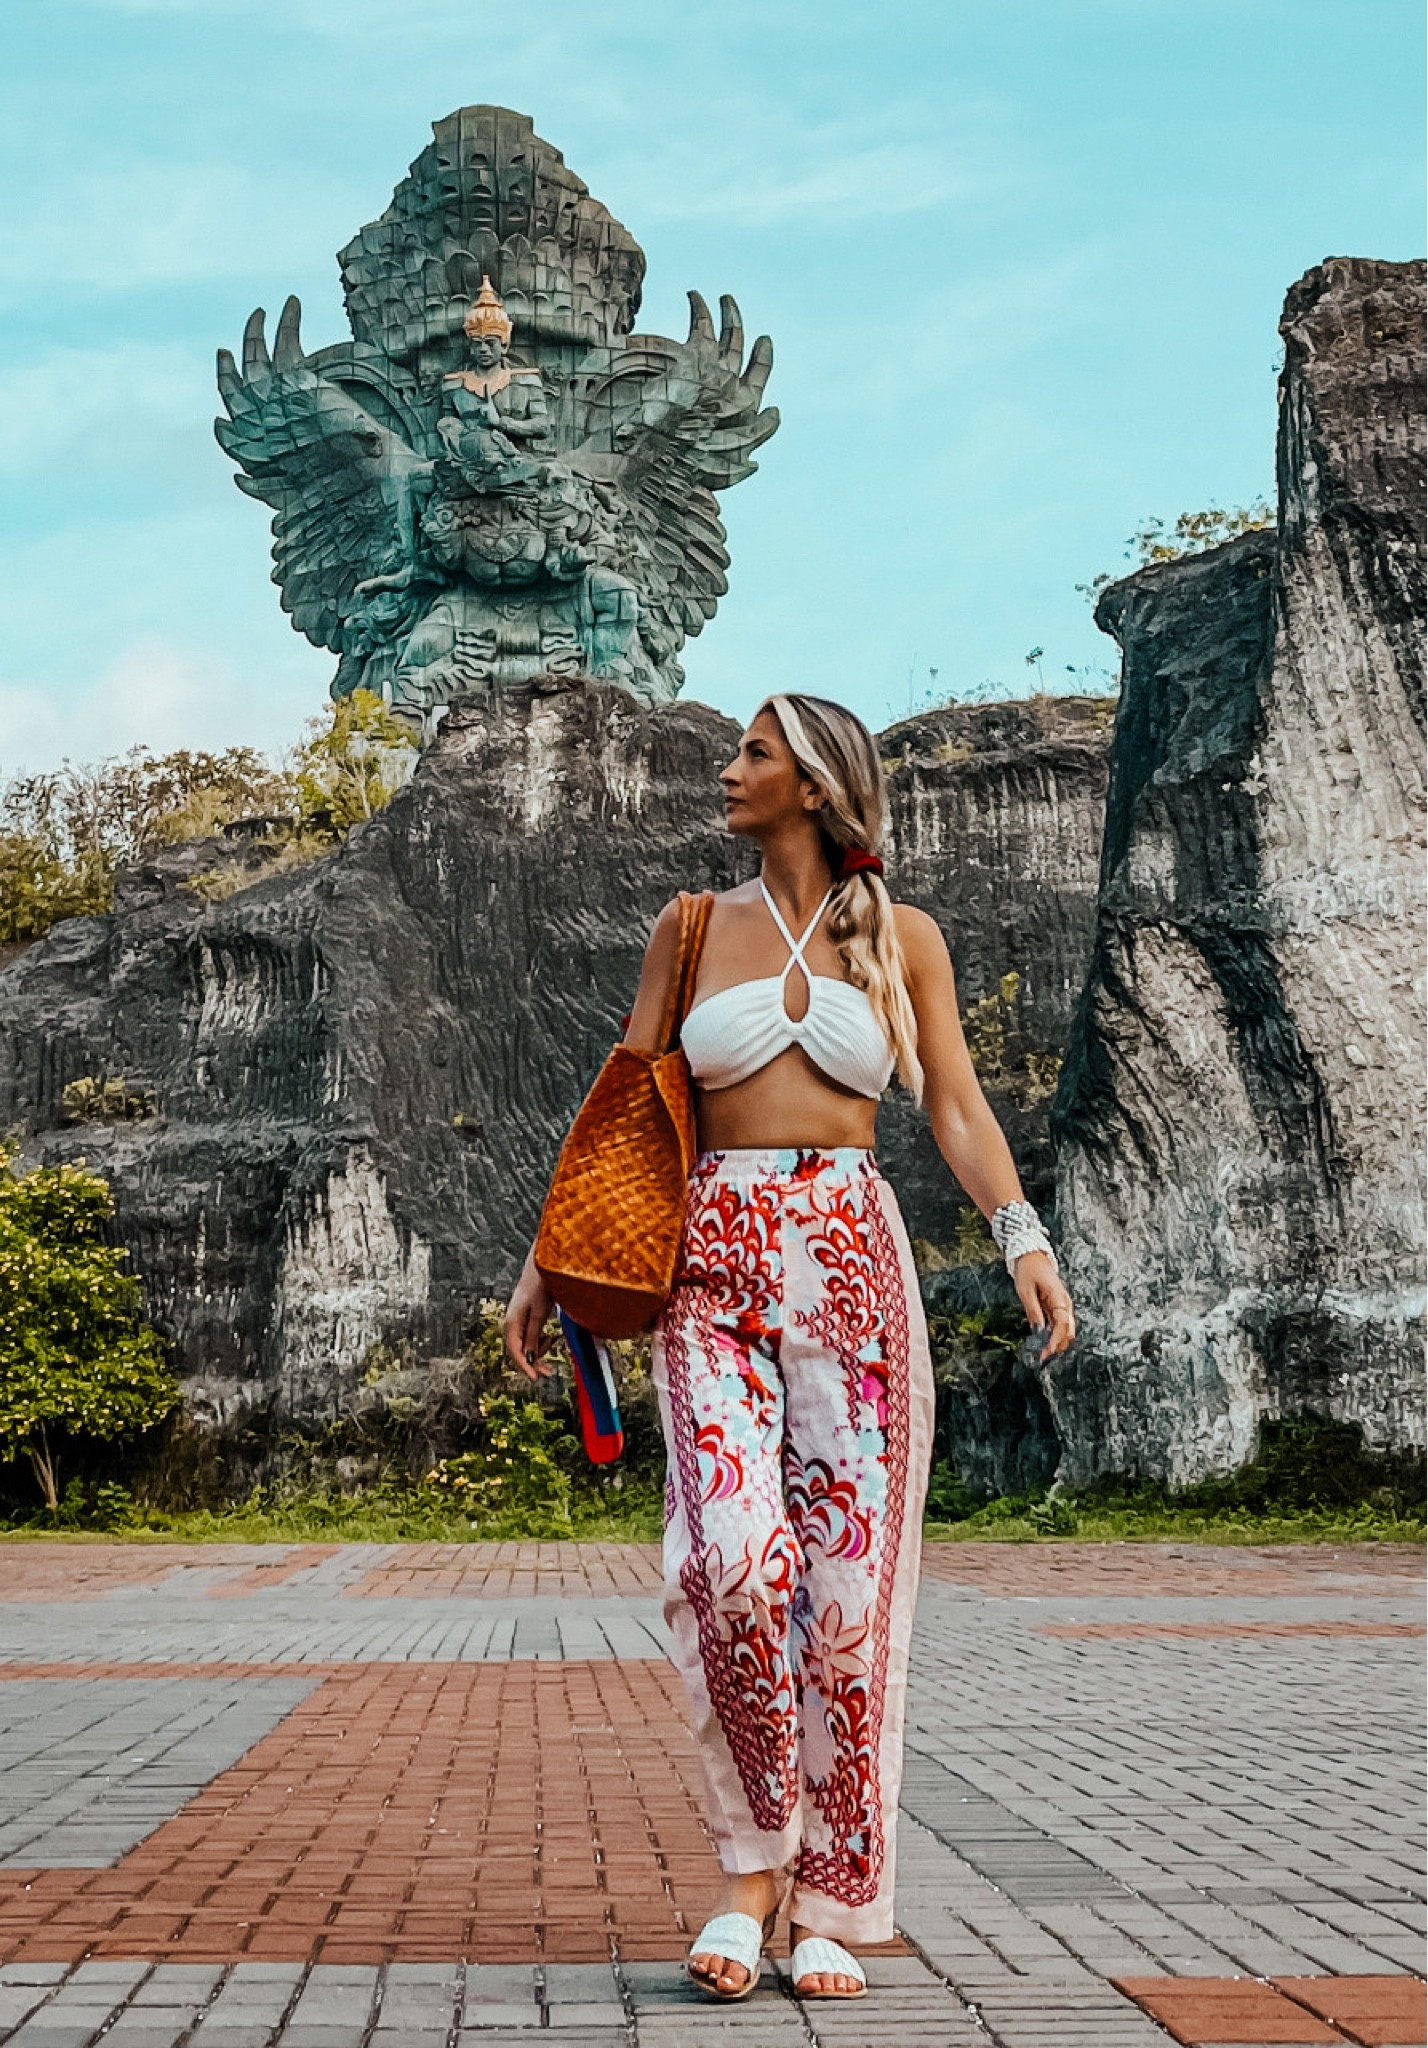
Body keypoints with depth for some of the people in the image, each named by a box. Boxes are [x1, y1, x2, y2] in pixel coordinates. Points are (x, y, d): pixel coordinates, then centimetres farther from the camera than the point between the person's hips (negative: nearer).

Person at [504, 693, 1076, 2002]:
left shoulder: (903, 938, 10)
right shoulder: (693, 931, 13)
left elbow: (958, 1109, 4)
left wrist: (1023, 1239, -12)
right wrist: (547, 1260, 9)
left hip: (850, 1266, 0)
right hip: (715, 1266, 1)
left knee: (847, 1583, -5)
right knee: (731, 1560, -19)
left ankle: (832, 1908, 6)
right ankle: (753, 1861, -2)